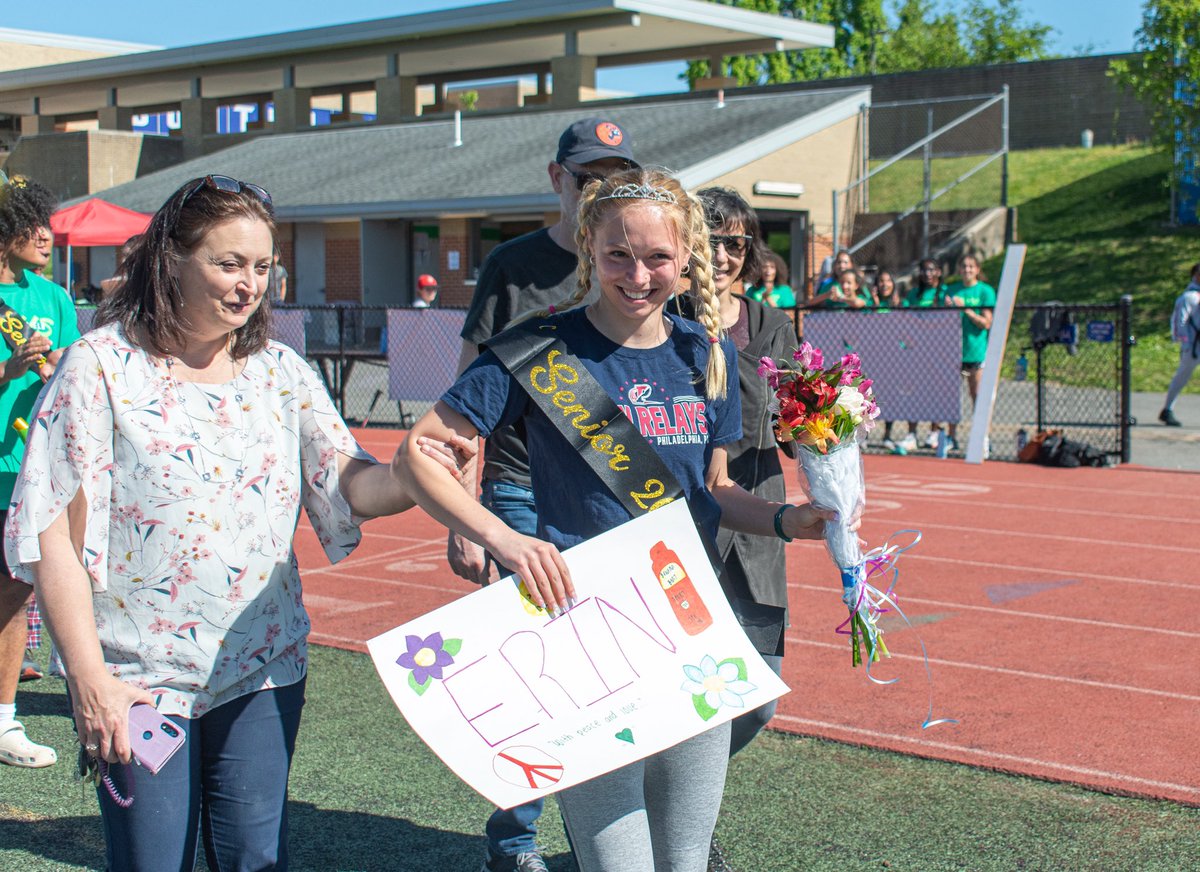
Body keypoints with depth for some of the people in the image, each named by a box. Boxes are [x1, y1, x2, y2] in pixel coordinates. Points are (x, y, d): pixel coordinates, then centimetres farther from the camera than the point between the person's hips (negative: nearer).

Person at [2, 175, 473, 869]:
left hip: (265, 671, 4)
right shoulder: (102, 366, -8)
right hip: (142, 680, -3)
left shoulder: (281, 370, 5)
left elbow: (351, 483, -4)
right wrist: (88, 679, -15)